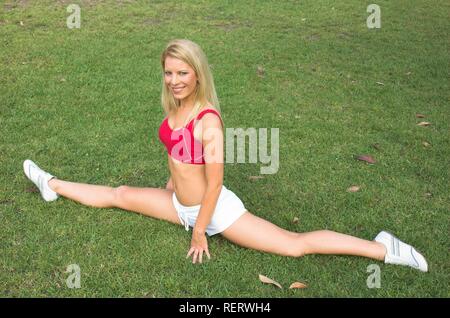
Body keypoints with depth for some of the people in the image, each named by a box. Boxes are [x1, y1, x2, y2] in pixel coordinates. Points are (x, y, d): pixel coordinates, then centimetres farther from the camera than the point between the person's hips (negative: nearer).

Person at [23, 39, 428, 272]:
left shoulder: (209, 120, -27)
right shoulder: (175, 107, -3)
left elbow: (214, 183, -23)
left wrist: (200, 233, -15)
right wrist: (171, 184, 23)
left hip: (214, 210, -8)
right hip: (181, 203, 8)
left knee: (294, 245, -12)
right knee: (119, 195, 18)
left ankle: (381, 249, -8)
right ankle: (53, 186, 42)